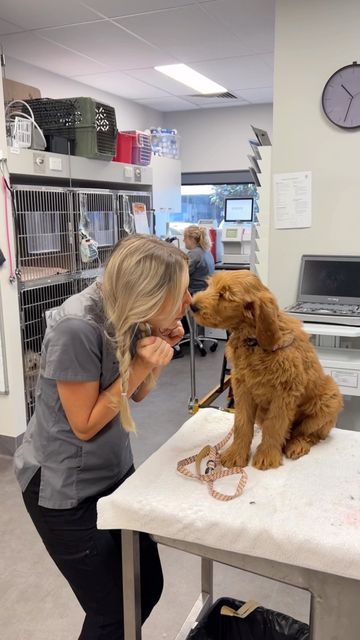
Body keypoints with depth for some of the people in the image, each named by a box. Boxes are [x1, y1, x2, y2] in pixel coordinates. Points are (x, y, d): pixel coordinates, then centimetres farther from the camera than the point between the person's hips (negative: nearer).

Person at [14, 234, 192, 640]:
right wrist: (139, 367, -25)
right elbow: (84, 425, -20)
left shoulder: (130, 316, -8)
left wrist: (160, 349, -11)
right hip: (64, 488, -7)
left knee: (149, 587, 15)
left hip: (115, 471, 7)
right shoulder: (77, 328, -29)